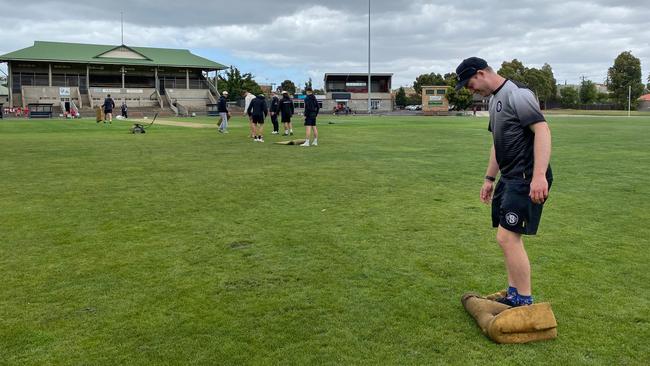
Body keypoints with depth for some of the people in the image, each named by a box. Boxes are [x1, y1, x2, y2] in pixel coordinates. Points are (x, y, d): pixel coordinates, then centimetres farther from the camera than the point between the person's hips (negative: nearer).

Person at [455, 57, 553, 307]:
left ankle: (525, 304, -2)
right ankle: (513, 295, 24)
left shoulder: (517, 95, -12)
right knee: (508, 237, 13)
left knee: (507, 237, -13)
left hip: (527, 179, -10)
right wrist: (489, 178, 25)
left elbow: (542, 130, -22)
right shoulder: (494, 99, 18)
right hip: (509, 177, 10)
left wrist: (539, 175, -31)